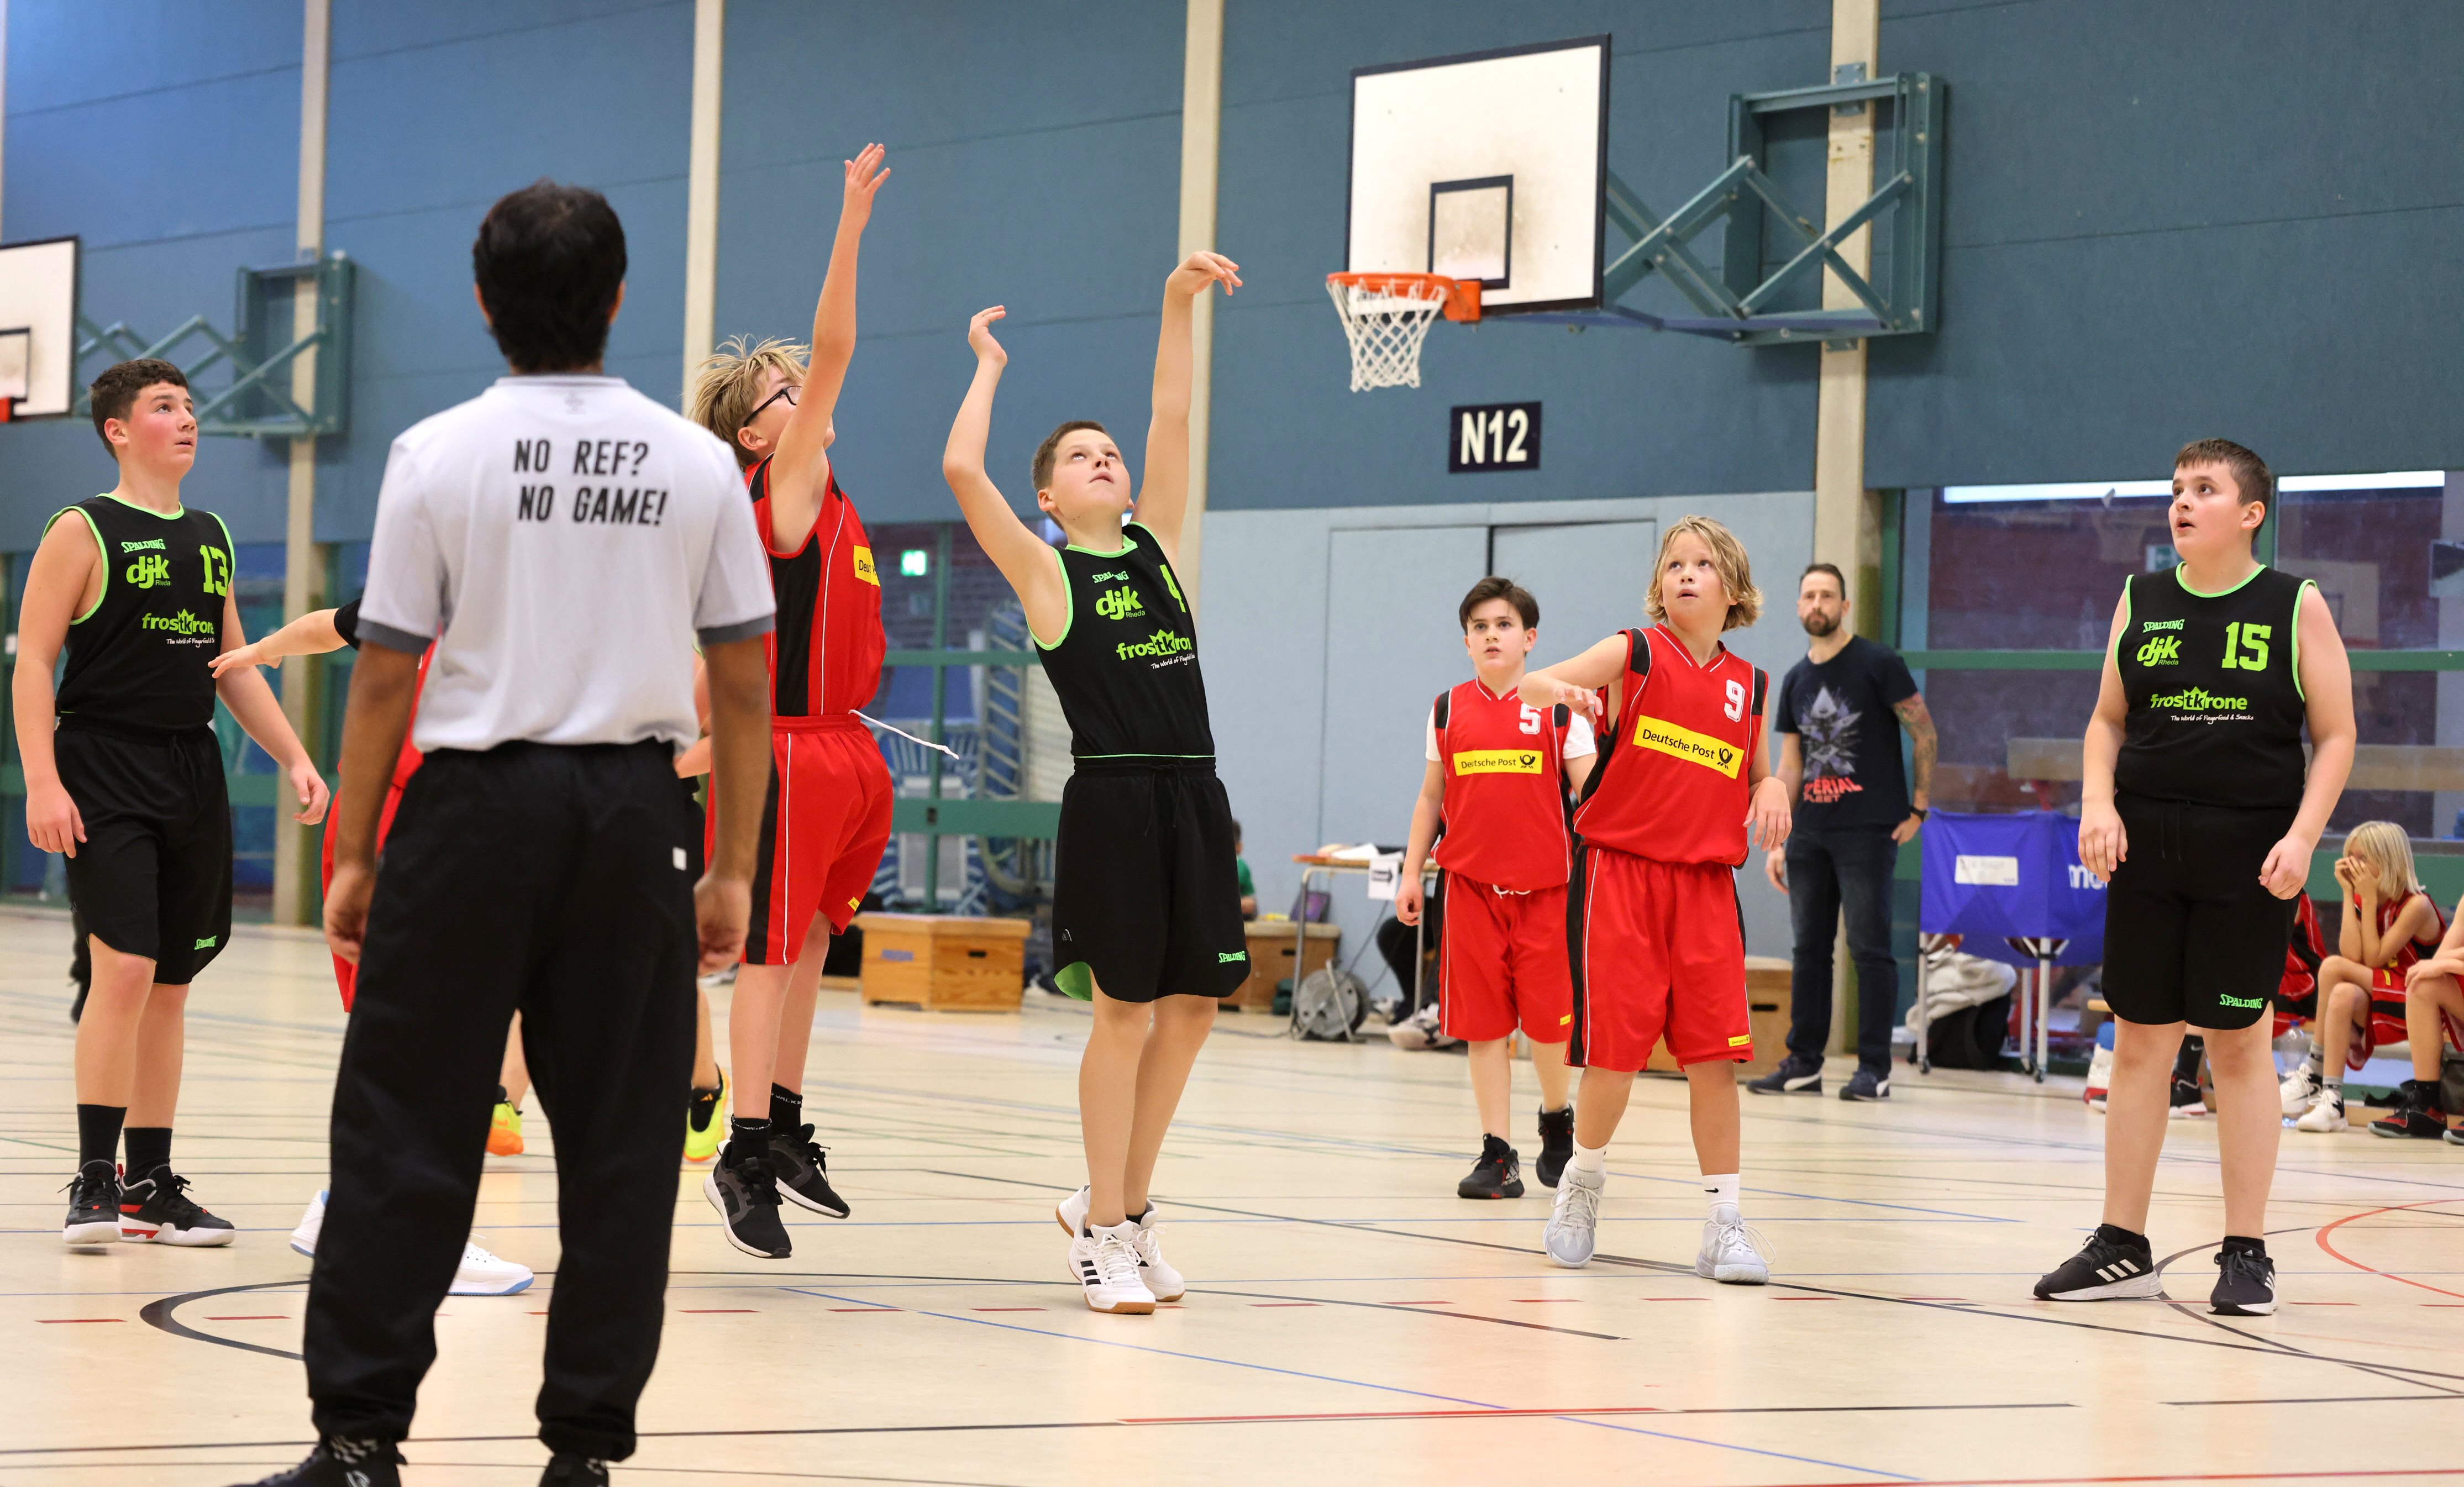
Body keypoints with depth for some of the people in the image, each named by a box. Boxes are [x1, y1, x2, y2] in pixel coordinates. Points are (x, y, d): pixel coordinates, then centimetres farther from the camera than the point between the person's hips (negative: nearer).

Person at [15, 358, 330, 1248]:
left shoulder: (211, 538, 15)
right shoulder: (84, 531, -5)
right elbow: (34, 660, -9)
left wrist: (294, 759, 12)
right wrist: (43, 782, -18)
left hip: (192, 774, 7)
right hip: (104, 772, -6)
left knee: (171, 984, 8)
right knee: (125, 970, -15)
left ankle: (152, 1183, 15)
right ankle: (95, 1180, -7)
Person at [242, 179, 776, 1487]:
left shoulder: (439, 454, -3)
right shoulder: (695, 461, 4)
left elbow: (386, 674, -2)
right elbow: (740, 683, 5)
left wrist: (354, 852, 6)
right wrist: (734, 869, 11)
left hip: (477, 798, -2)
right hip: (633, 809, 2)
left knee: (404, 1131, 3)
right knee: (619, 1142, 6)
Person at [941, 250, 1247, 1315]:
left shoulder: (1157, 545, 16)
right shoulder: (1046, 574, 2)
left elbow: (1173, 420, 13)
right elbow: (961, 471, -9)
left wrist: (1179, 303, 5)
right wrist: (989, 368, 6)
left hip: (1193, 795, 5)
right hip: (1111, 796, -5)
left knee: (1190, 1003, 6)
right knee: (1124, 1008, -4)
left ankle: (1125, 1203, 19)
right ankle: (1104, 1228, 5)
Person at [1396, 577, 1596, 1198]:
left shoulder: (1558, 709, 1)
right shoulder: (1448, 709, 9)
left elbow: (1590, 793, -1)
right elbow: (1431, 797, 15)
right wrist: (1410, 872, 10)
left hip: (1544, 886, -2)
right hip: (1471, 884, 2)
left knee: (1548, 1019, -1)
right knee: (1483, 1024, 0)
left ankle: (1556, 1120, 26)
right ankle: (1498, 1154, 6)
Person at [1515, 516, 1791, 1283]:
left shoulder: (1749, 683, 11)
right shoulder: (1635, 653, -1)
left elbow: (1759, 775, 23)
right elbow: (1535, 683, -12)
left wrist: (1772, 792, -1)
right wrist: (1561, 690, -36)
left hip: (1706, 882, 3)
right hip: (1620, 868, -3)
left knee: (1715, 1052, -3)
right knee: (1615, 1047, -3)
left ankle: (1725, 1221, 2)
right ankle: (1583, 1180, 22)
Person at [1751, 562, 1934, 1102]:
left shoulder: (1877, 663, -5)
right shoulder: (1795, 681, 12)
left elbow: (1924, 733, -4)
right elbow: (1789, 767, 14)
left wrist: (1918, 810, -6)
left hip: (1868, 833, -6)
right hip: (1810, 833, 6)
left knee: (1870, 949, -5)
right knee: (1809, 948, 8)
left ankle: (1874, 1070, -1)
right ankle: (1803, 1065, 14)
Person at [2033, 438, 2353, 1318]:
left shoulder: (2295, 607, -2)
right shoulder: (2140, 600, 7)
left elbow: (2336, 735, -1)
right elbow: (2108, 719, 13)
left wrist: (2303, 835, -14)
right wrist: (2098, 802, -4)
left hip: (2248, 855, -3)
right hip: (2147, 846, 3)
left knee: (2239, 1044, 1)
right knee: (2139, 1041, 6)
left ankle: (2246, 1254, 10)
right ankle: (2123, 1249, 14)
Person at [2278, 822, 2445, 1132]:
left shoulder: (2417, 905, -13)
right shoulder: (2362, 900, 7)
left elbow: (2374, 960, -19)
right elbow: (2352, 955, -11)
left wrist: (2370, 898, -18)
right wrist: (2349, 893, -9)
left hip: (2420, 1002, -6)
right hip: (2376, 1003, 6)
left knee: (2333, 967, -25)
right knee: (2343, 996, -30)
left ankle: (2314, 1071, -19)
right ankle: (2331, 1099, -34)